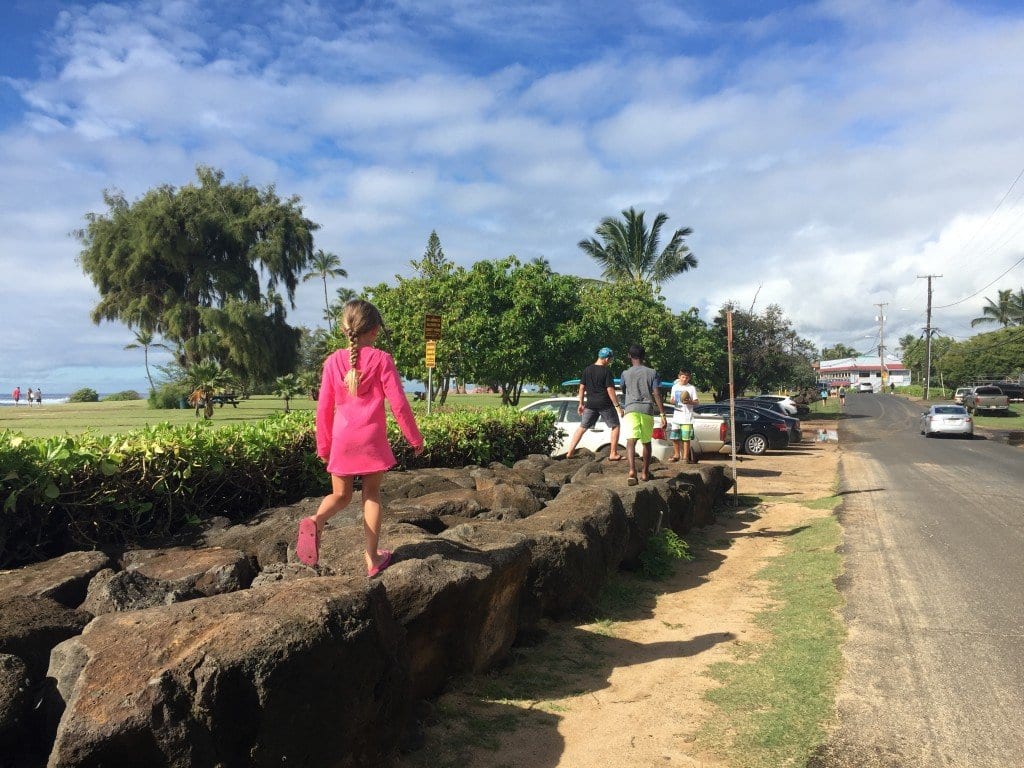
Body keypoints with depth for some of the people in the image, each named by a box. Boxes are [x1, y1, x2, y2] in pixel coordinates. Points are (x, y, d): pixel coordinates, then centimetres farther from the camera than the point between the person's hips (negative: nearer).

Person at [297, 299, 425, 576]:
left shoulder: (333, 362, 3)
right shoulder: (381, 359, -5)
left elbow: (324, 408, 6)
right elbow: (398, 404, -6)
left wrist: (323, 446, 17)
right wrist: (415, 438, 5)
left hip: (342, 441, 2)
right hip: (372, 440, -2)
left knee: (340, 495, 16)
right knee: (371, 495, 11)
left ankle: (316, 520, -16)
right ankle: (372, 559, 16)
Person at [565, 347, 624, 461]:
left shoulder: (587, 369, 5)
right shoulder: (607, 371, -10)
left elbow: (582, 388, 7)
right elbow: (610, 390, -14)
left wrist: (581, 404, 15)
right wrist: (617, 405, -9)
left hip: (591, 404, 5)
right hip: (605, 404, -4)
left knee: (582, 427, 12)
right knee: (615, 426, 11)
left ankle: (570, 452, 7)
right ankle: (613, 454, 10)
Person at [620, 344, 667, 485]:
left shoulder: (626, 373, 6)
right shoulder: (652, 373, 7)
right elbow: (656, 395, -2)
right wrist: (663, 415, -3)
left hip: (631, 409, -2)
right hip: (647, 410, 2)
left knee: (631, 441, -16)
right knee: (646, 442, 19)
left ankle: (632, 472, -35)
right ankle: (645, 472, 29)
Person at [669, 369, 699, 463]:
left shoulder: (691, 388, 1)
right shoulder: (675, 387, 11)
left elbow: (696, 402, 1)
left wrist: (689, 402, -20)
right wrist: (672, 401, -7)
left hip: (687, 417, -3)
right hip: (676, 416, 3)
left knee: (686, 438, -5)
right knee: (674, 437, 4)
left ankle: (685, 456, 4)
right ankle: (676, 455, 20)